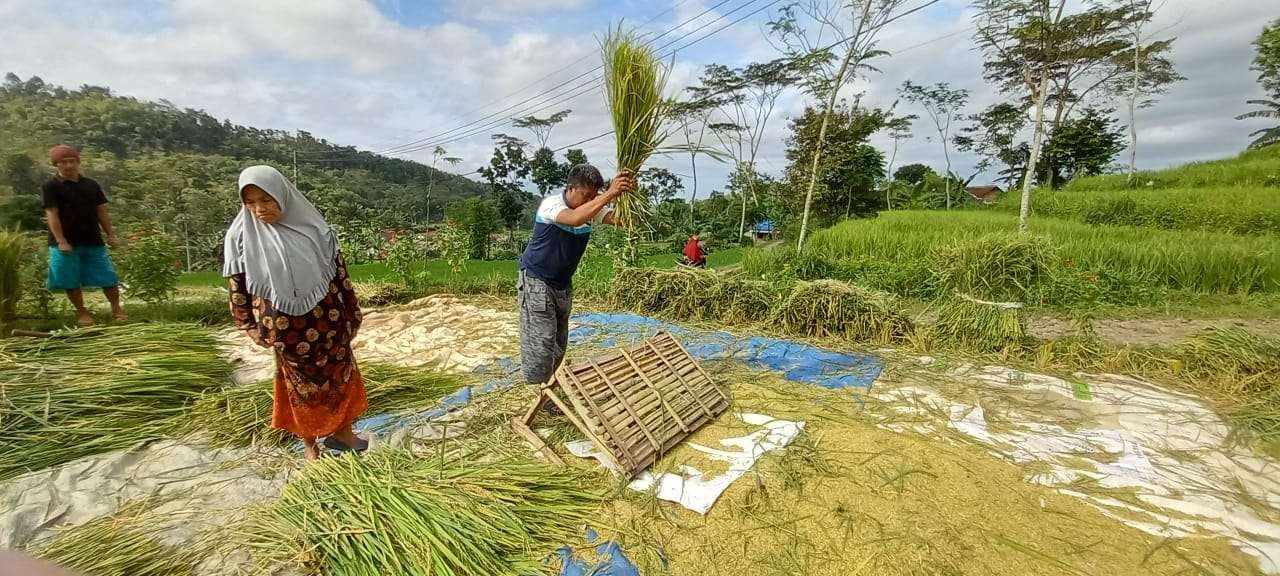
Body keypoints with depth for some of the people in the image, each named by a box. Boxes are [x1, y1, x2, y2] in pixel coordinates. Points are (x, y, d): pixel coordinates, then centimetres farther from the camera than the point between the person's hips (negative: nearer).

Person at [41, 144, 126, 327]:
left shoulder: (91, 184, 9)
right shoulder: (51, 186, -4)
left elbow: (101, 211, 11)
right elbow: (52, 214, -9)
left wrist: (110, 235, 5)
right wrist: (61, 241, -18)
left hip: (93, 241, 3)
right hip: (67, 243, -3)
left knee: (108, 277, 4)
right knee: (71, 280, 4)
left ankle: (116, 308, 14)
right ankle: (82, 312, 15)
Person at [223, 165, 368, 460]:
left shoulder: (313, 228, -6)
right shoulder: (240, 235, -5)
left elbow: (338, 270, 0)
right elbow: (237, 285, 3)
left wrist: (352, 311, 3)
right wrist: (248, 326, 3)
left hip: (327, 319, 1)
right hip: (284, 327, 0)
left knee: (340, 373, 10)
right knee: (301, 382, 11)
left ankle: (342, 432, 30)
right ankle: (310, 444, 28)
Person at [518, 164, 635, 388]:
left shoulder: (593, 209, -4)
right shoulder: (550, 204, -21)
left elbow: (620, 219, -19)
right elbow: (575, 218, -43)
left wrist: (627, 194, -37)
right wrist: (609, 194, -47)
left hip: (563, 285, 7)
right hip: (536, 283, -7)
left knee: (559, 344, 14)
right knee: (540, 345, -8)